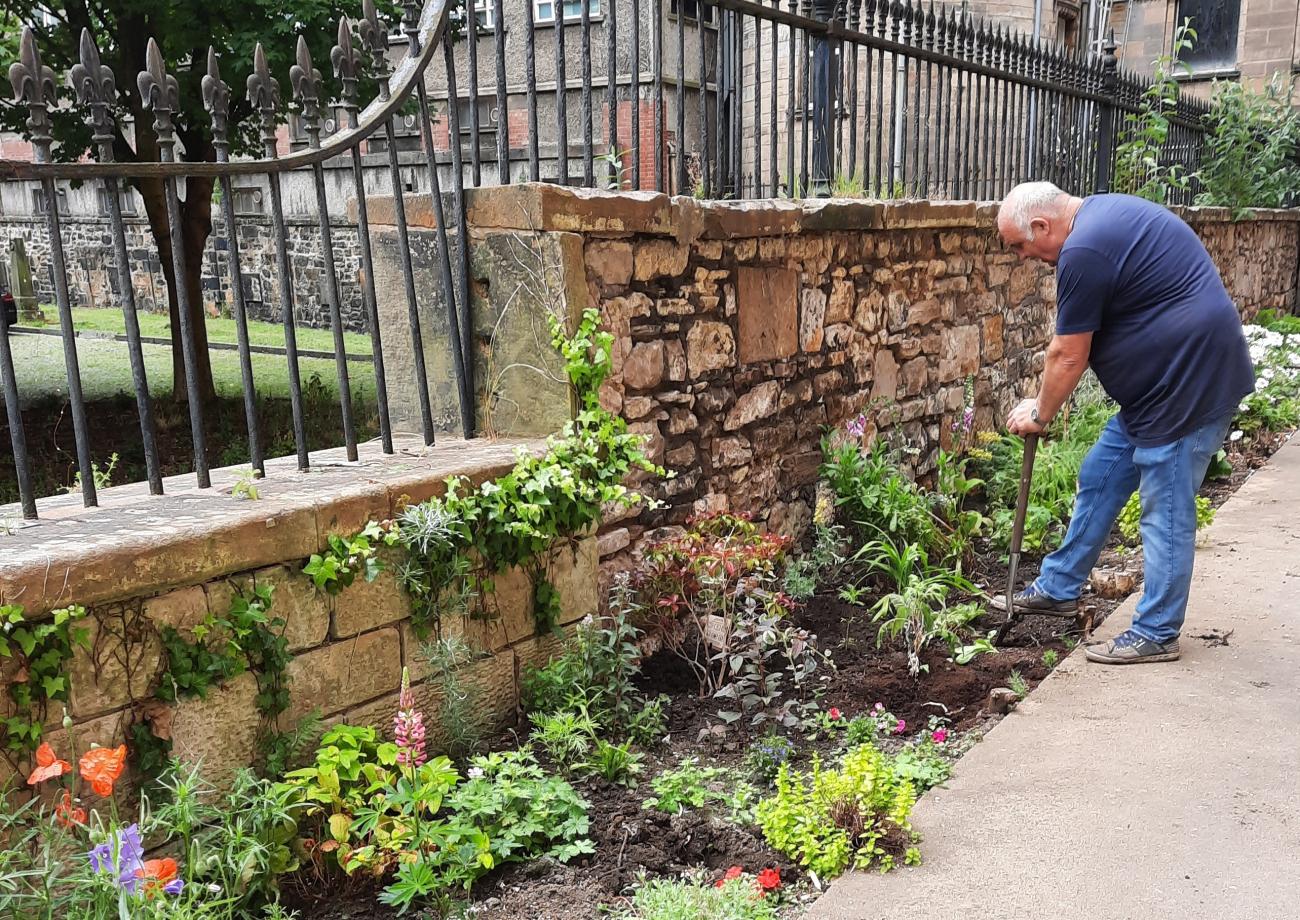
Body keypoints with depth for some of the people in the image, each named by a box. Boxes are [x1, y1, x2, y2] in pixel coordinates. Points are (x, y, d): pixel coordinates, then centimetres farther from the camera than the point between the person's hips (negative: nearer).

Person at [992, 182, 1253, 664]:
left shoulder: (1083, 252, -21)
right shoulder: (1104, 211, 11)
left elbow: (1068, 356, -13)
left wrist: (1040, 413, 3)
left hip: (1188, 383, -11)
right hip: (1161, 380, 11)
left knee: (1165, 508, -1)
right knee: (1100, 479, 16)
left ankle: (1156, 634, 10)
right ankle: (1058, 588, 28)